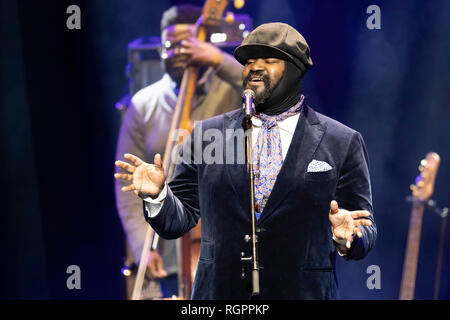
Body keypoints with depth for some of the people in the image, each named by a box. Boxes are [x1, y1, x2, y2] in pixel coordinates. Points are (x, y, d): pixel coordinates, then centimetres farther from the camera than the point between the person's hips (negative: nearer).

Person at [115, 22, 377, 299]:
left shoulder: (343, 143, -1)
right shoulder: (206, 134, 5)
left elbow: (366, 231, 0)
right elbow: (182, 218, 7)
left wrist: (346, 237, -20)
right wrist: (158, 195, -11)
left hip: (301, 291, -1)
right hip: (220, 290, 1)